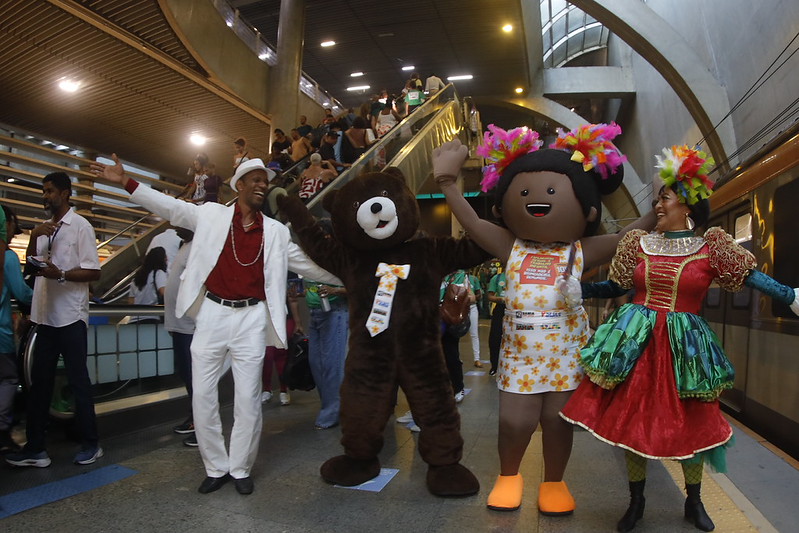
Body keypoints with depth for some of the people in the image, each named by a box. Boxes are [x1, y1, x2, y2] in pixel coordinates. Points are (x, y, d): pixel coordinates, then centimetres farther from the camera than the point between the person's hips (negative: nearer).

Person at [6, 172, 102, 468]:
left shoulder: (80, 226, -5)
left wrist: (60, 274, -24)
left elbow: (93, 272, -10)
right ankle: (35, 448, 19)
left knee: (78, 380, 0)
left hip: (70, 317, -7)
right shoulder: (45, 229, 17)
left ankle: (90, 444, 12)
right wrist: (33, 237, -1)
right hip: (46, 316, 7)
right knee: (39, 382, 10)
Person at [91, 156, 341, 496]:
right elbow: (169, 206, 4)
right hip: (212, 315, 0)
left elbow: (309, 264, 10)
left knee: (248, 399, 3)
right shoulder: (211, 215, 6)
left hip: (251, 319, 0)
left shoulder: (276, 232, 7)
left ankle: (241, 469, 24)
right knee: (203, 396, 6)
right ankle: (215, 467, 25)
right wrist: (125, 182, -3)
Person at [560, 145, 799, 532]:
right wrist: (576, 289, 3)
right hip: (637, 341, 2)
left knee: (693, 423, 9)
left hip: (684, 344, -1)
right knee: (631, 417, 5)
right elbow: (616, 286, 11)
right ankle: (636, 500, 26)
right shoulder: (639, 244, 6)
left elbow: (753, 277, -6)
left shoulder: (711, 248, 0)